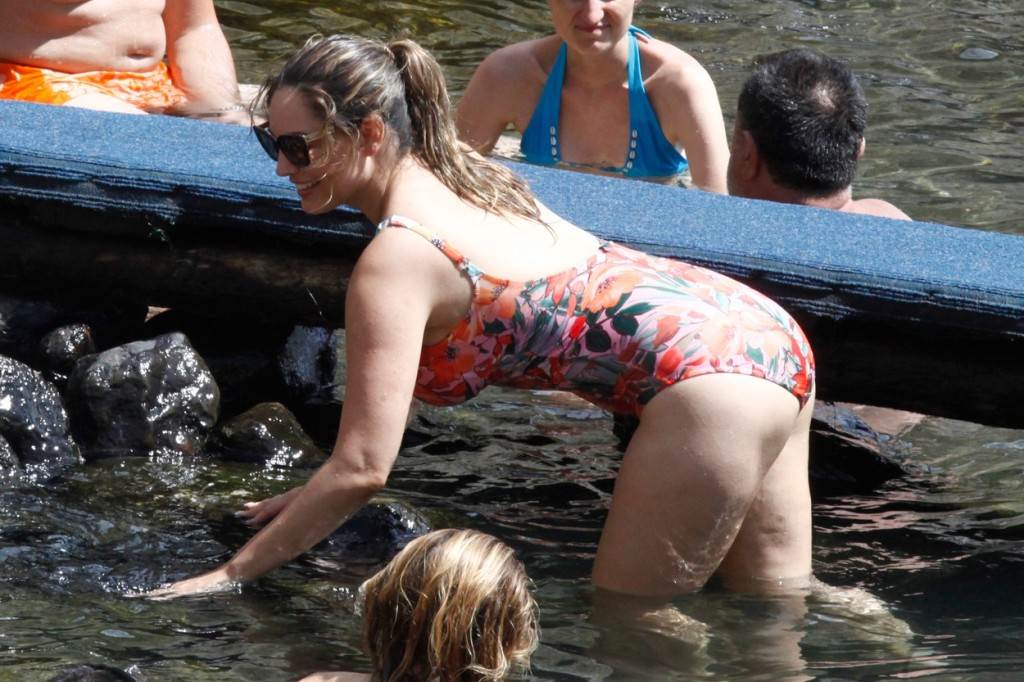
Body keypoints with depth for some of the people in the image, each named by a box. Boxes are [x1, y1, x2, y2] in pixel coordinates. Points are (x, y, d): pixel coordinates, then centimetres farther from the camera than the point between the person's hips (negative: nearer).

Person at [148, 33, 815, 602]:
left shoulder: (398, 257, -14)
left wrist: (231, 575, -10)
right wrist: (328, 491, 22)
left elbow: (364, 468, -15)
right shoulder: (465, 176, 12)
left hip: (708, 382, -10)